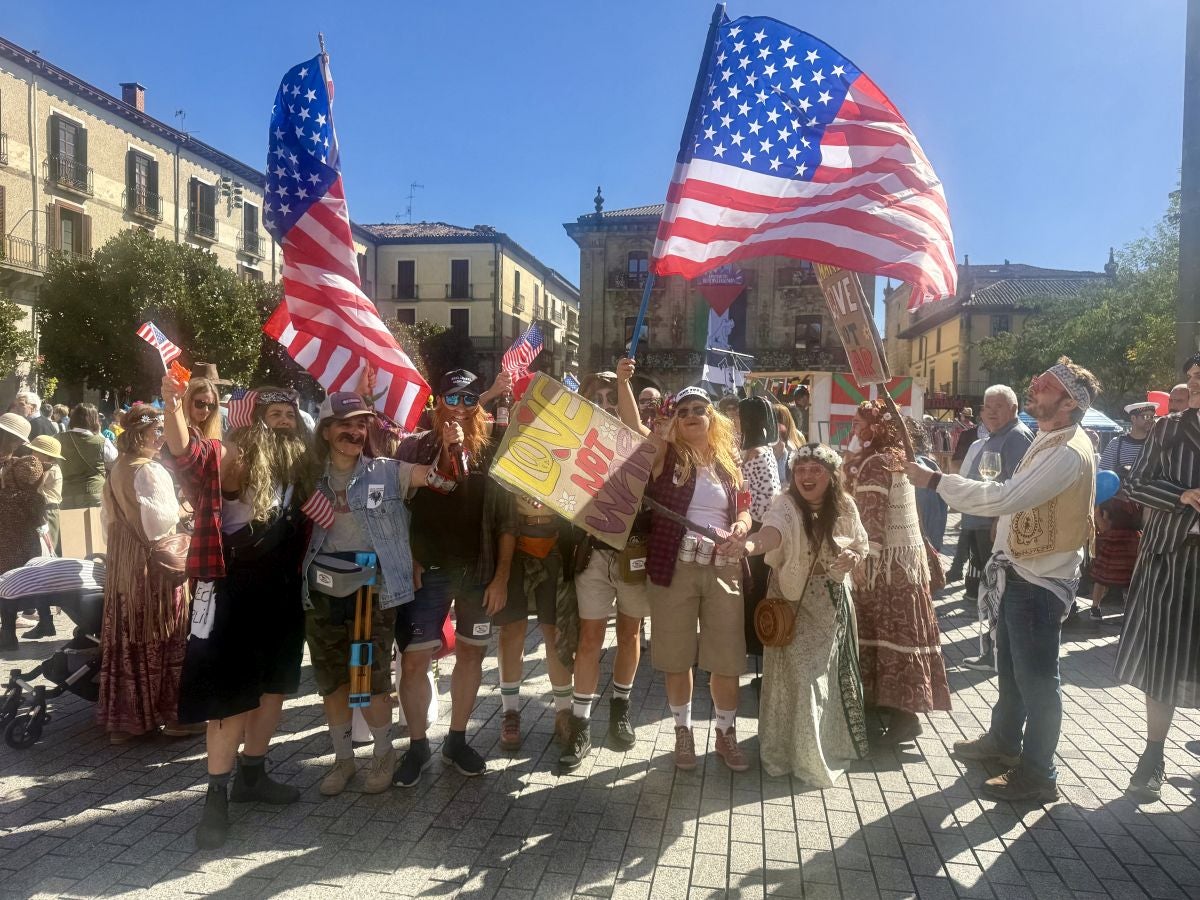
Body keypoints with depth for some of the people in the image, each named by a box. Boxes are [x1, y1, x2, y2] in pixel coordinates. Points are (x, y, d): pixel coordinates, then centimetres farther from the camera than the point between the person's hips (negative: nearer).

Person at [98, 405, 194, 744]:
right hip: (154, 563, -8)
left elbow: (109, 519, 17)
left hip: (122, 563, 8)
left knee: (126, 638, 11)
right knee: (163, 637, 1)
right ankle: (171, 713, 7)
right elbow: (160, 521, -20)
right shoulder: (150, 471, -16)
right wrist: (178, 510, -1)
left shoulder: (116, 471, 10)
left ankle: (122, 716, 18)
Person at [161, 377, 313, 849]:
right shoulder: (236, 453, -10)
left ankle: (252, 774, 33)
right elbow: (189, 455, -32)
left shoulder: (299, 463, 8)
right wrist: (173, 409, -49)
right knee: (231, 693, -2)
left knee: (273, 686, 16)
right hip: (233, 590, -7)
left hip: (283, 591, 7)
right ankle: (217, 795, 13)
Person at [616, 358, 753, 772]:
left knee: (727, 659, 8)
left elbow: (744, 509, 14)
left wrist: (741, 526, -9)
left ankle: (726, 734, 27)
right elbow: (634, 426, -16)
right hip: (674, 568, -2)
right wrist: (623, 383, -29)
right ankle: (683, 732, 29)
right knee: (678, 659, 10)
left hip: (723, 569, 2)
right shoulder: (665, 454, 0)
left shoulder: (728, 461, 9)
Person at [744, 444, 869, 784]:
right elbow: (771, 531, -42)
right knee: (799, 675, -5)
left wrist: (853, 557, -15)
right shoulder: (786, 505, -20)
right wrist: (751, 544, -65)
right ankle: (801, 752, 15)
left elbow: (861, 545, 9)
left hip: (834, 602, 4)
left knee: (832, 673, 15)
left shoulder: (845, 506, -6)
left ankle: (832, 743, 38)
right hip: (795, 603, -4)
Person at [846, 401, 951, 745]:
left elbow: (872, 518, -21)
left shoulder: (874, 464, -15)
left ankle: (903, 714, 1)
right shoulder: (897, 457, 13)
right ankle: (898, 703, 25)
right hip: (907, 551, 9)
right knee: (900, 629, 14)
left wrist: (863, 561, -21)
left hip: (888, 558, -9)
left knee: (890, 631, -4)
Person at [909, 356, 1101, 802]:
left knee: (1036, 677, 3)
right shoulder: (1048, 440, 9)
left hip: (1040, 581, -10)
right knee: (1010, 666, 24)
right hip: (1020, 574, 10)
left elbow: (1003, 498, -33)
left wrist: (933, 479, -32)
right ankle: (1003, 740, 42)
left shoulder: (1068, 453, -24)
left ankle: (1037, 774, 18)